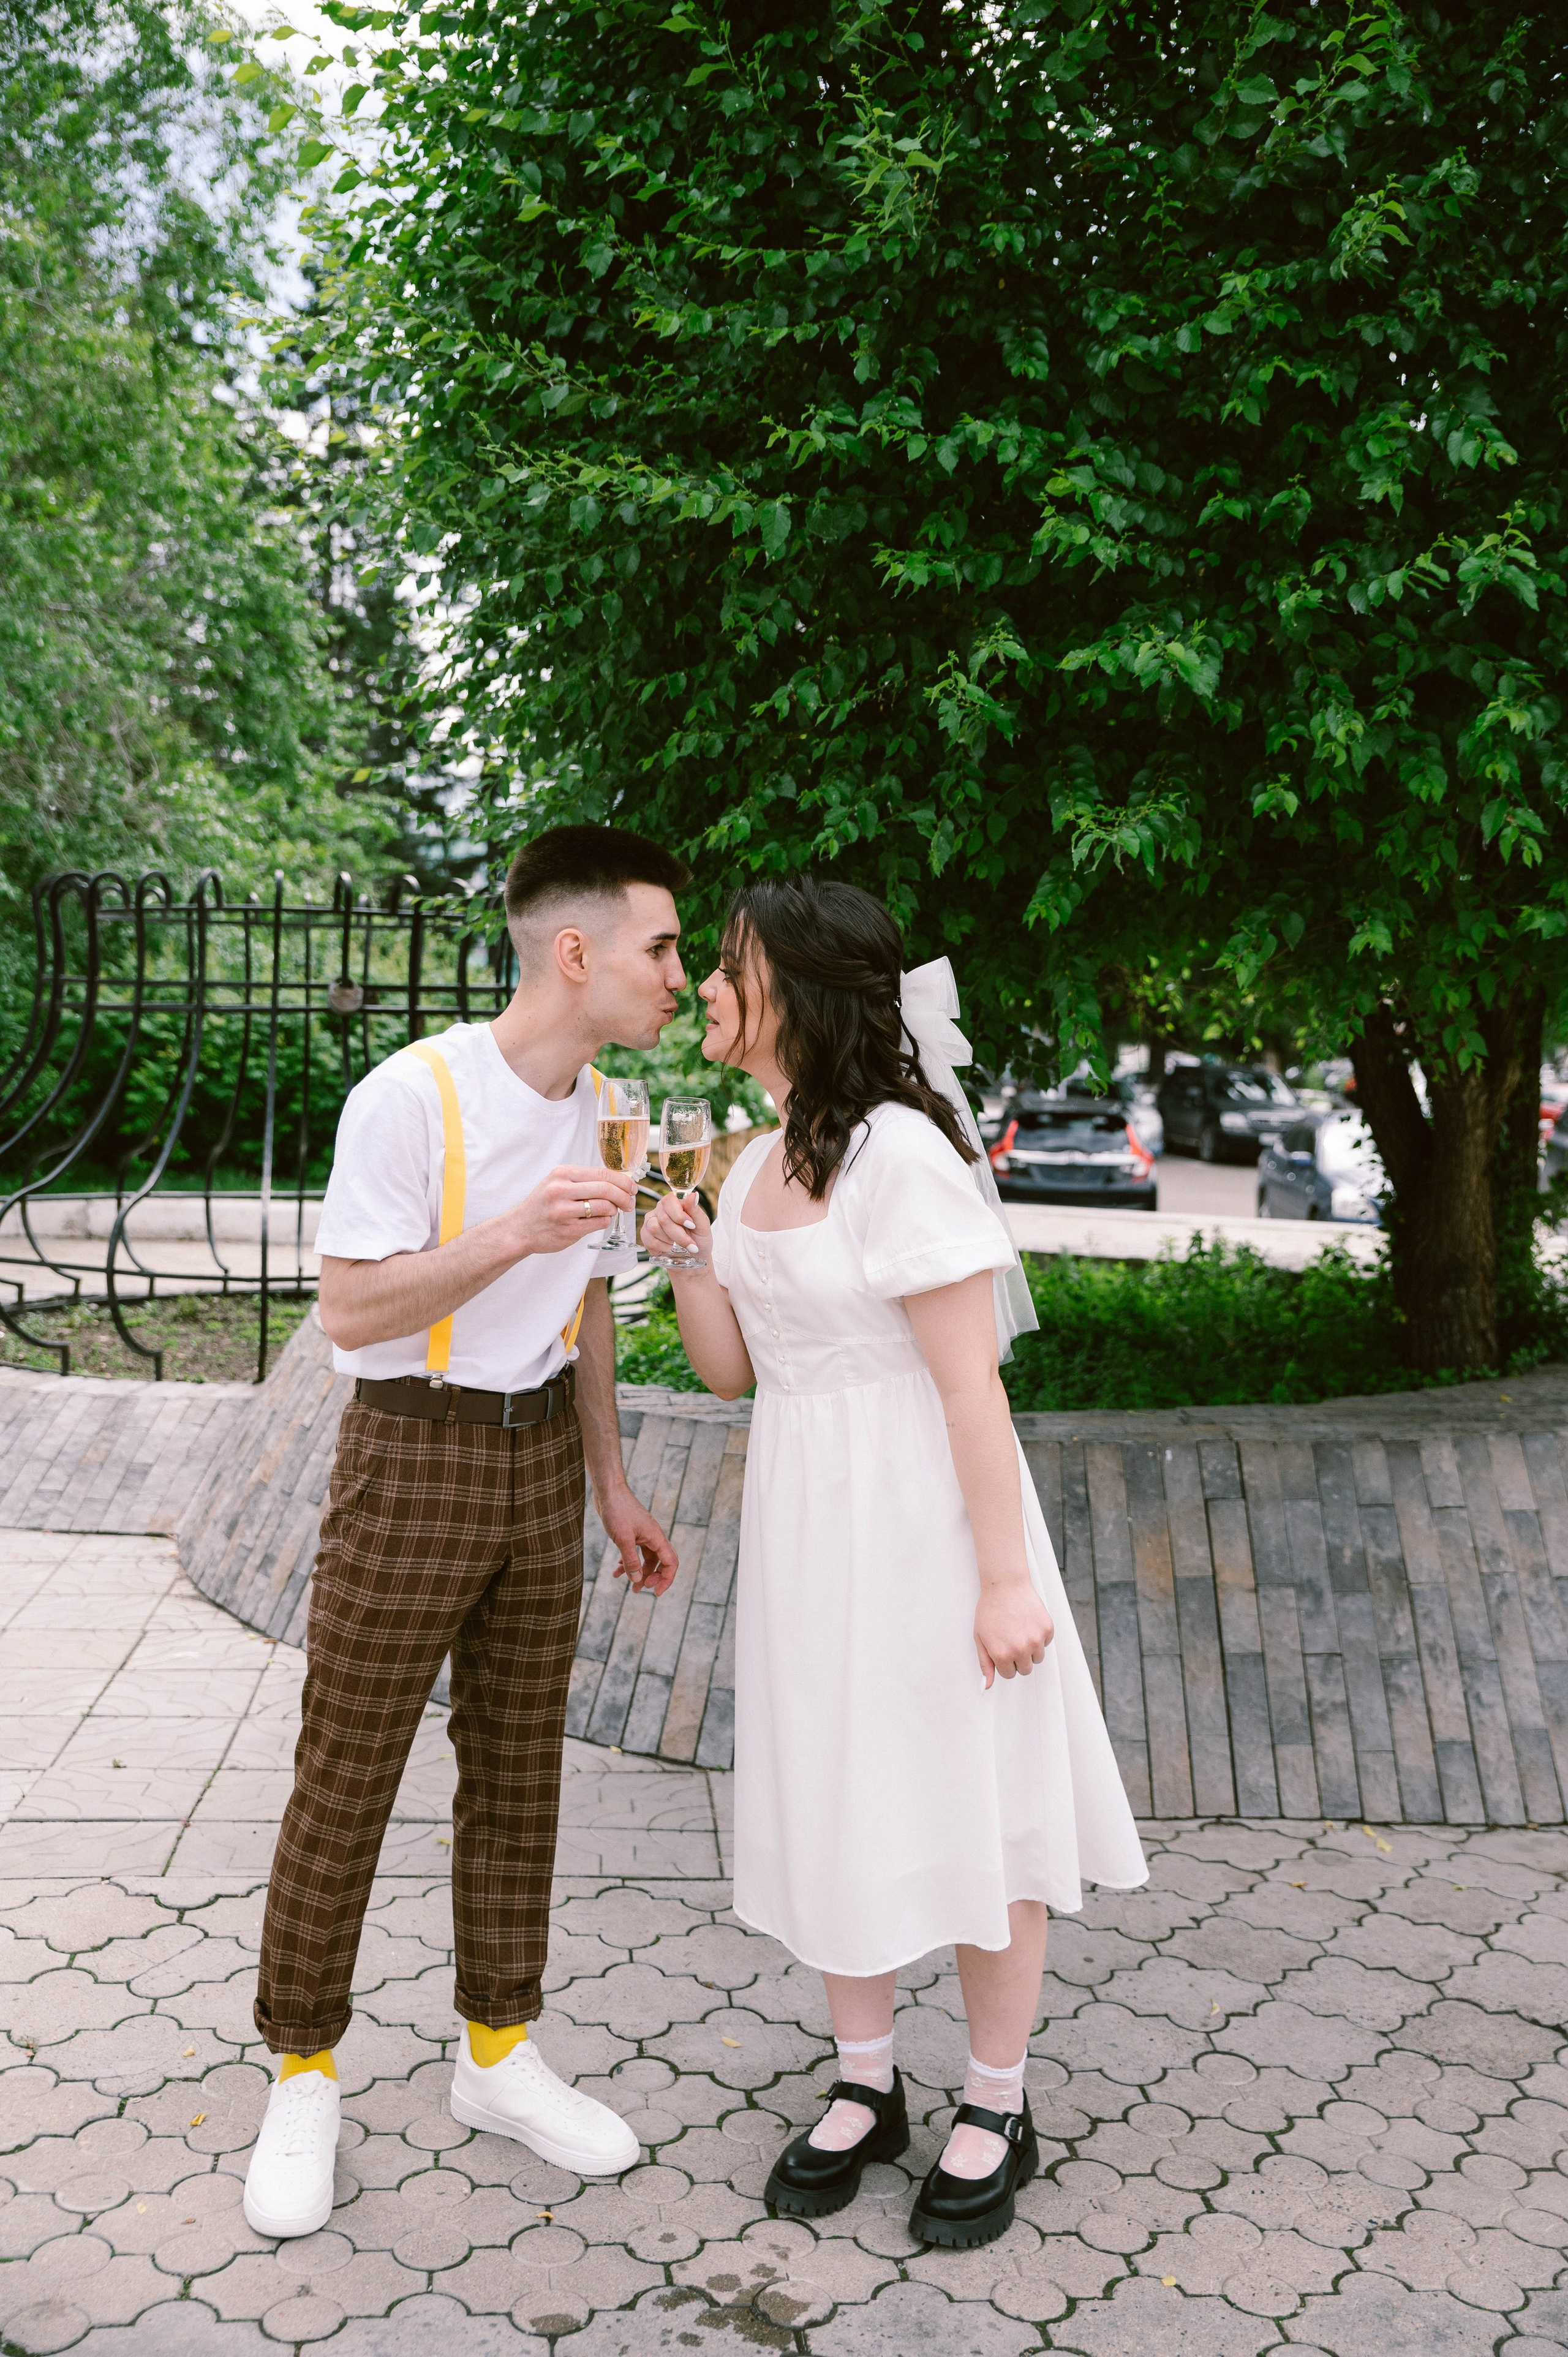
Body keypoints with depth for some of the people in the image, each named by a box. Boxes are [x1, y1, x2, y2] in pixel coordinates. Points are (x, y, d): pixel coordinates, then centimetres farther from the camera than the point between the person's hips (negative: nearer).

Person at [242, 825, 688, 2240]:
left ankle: (501, 2054, 30)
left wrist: (610, 1488, 14)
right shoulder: (410, 1098, -19)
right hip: (412, 1453, -6)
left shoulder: (599, 1110, 3)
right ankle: (304, 2080, 23)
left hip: (537, 1454, 6)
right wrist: (512, 1234, -31)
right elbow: (350, 1312, -18)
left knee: (517, 1770, 14)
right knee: (345, 1783, 5)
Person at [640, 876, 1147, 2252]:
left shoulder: (898, 1151, -18)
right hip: (801, 1513, 8)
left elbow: (972, 1380, -19)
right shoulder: (761, 1160, 8)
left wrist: (1007, 1573, -18)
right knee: (834, 1803, 15)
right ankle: (867, 2087, 34)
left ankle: (998, 2113, 26)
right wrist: (687, 1262, -6)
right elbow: (732, 1370, 11)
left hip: (917, 1507, -8)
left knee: (971, 1803, 7)